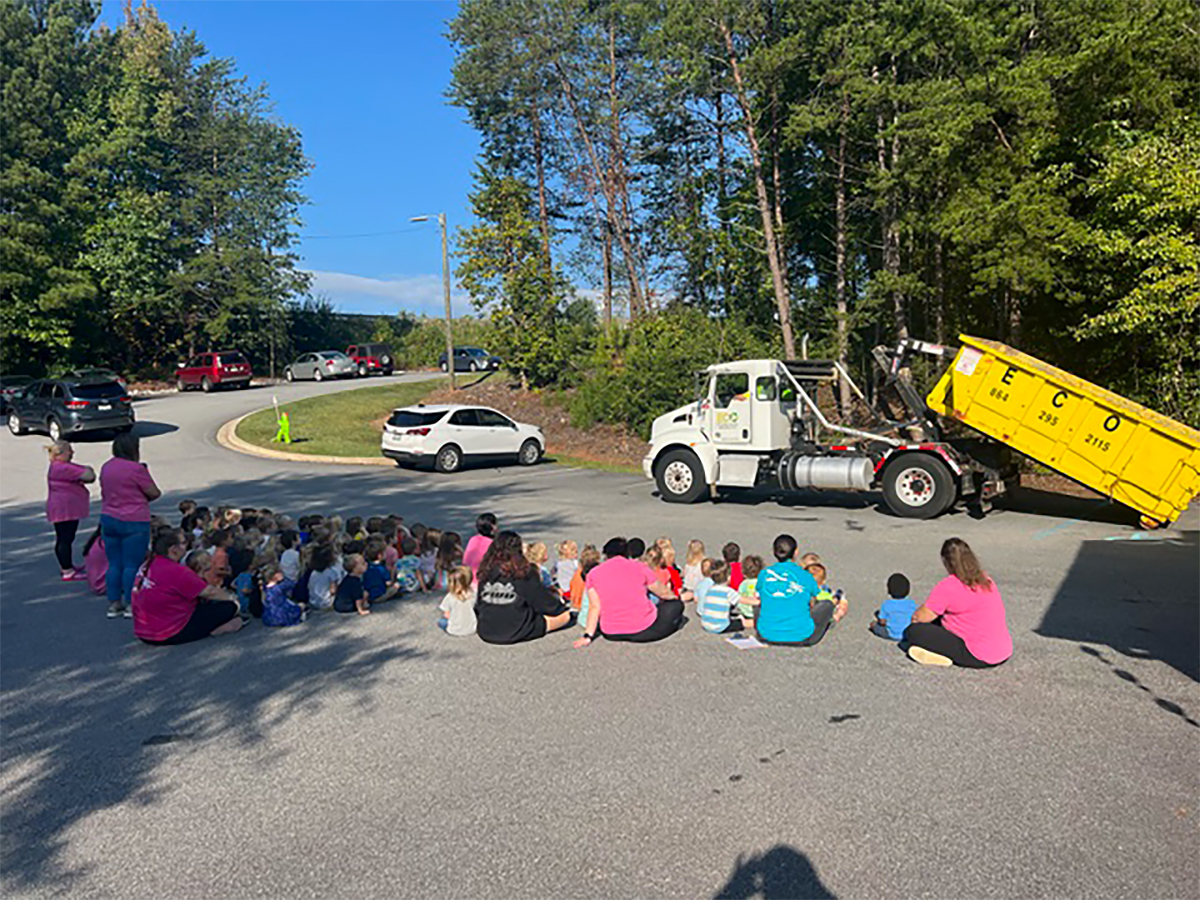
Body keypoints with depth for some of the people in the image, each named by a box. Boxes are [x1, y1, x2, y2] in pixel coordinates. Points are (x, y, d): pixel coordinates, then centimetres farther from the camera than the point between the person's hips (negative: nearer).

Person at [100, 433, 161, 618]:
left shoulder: (106, 467, 9)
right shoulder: (136, 468, -14)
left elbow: (105, 493, 20)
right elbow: (154, 493, -10)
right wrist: (141, 498, 11)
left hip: (108, 519, 7)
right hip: (133, 522, -7)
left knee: (114, 564, 12)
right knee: (132, 565, 0)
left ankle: (114, 604, 17)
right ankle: (131, 605, 5)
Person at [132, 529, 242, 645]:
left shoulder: (147, 566, 4)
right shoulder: (177, 571, -22)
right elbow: (211, 593, -13)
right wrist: (231, 598, 7)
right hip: (169, 636, -9)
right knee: (228, 607, -7)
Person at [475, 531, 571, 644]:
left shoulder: (485, 572, -2)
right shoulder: (524, 573, -14)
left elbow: (478, 605, 7)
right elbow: (544, 601, -3)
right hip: (516, 633, -5)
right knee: (565, 615, 7)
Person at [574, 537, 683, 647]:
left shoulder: (594, 574, 2)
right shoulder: (638, 567, 0)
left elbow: (594, 607, -6)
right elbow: (663, 593, 12)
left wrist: (588, 636, -5)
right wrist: (675, 597, 33)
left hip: (612, 635, 1)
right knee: (676, 605, 18)